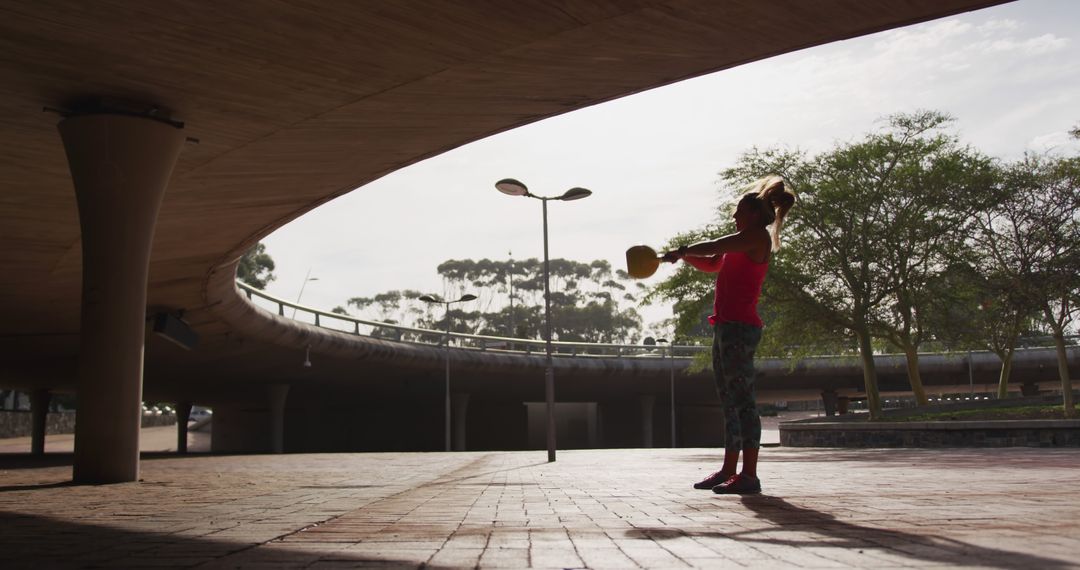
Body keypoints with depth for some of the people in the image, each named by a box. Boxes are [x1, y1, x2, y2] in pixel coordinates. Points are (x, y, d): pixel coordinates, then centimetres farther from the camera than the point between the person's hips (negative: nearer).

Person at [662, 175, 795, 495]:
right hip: (725, 326, 10)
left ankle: (749, 475, -10)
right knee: (729, 401, 11)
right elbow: (712, 264, 28)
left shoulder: (757, 235, -5)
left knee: (742, 399, -11)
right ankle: (729, 470, 17)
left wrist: (679, 252, 0)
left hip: (740, 327, -10)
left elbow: (711, 248, -10)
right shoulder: (744, 244, 23)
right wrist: (681, 255, 13)